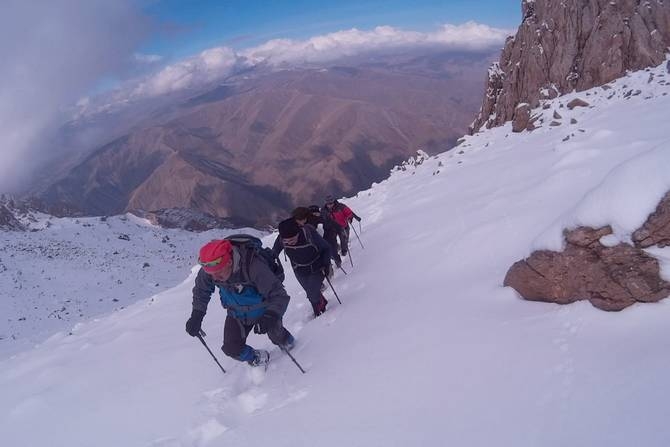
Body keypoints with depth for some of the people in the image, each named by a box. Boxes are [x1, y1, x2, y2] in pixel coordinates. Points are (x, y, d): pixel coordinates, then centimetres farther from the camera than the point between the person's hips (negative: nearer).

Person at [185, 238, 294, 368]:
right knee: (231, 348, 1)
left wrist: (270, 317, -53)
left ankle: (288, 343, 46)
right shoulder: (210, 268, -25)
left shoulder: (254, 266, -41)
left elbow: (278, 295, -38)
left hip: (263, 310, -4)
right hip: (237, 314, 4)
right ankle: (257, 358, 32)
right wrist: (196, 316, -10)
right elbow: (201, 291, -2)